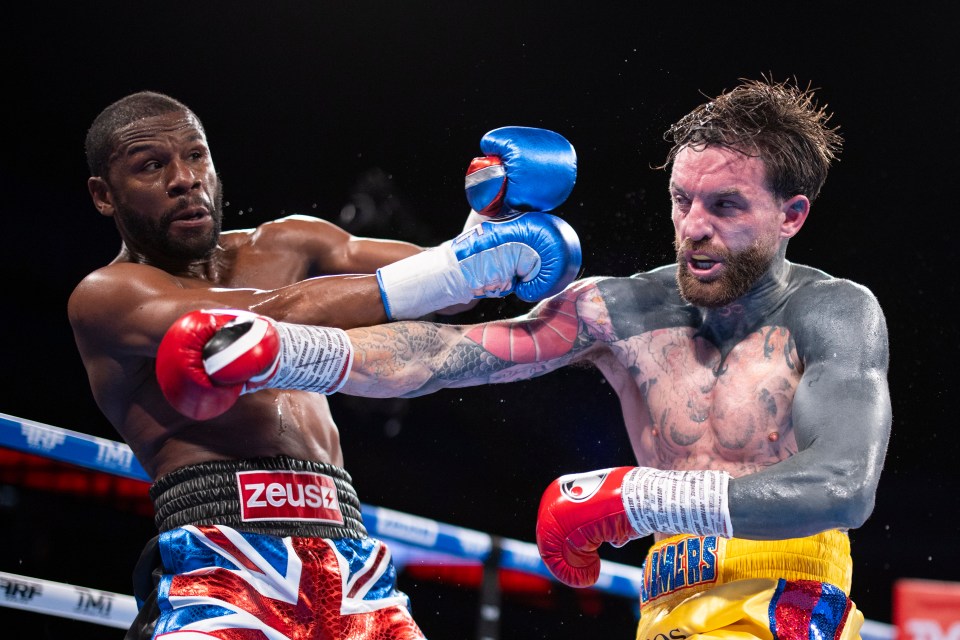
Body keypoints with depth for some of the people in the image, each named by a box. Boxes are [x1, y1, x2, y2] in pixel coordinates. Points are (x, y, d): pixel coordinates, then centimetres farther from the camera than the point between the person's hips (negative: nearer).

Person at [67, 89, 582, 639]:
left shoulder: (284, 248, 22)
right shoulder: (105, 296, 5)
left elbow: (436, 286, 11)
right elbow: (262, 320, -10)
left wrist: (492, 220, -10)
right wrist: (449, 270, -14)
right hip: (218, 570, -5)